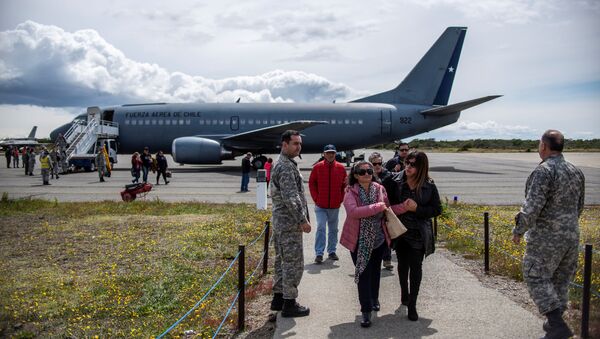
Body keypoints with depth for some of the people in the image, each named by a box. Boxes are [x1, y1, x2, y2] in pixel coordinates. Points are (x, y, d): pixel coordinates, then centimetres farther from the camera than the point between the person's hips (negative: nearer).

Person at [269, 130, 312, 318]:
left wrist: (301, 218, 23)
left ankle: (278, 298, 25)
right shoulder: (286, 167, -17)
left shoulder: (281, 164, 16)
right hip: (290, 223, -10)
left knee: (282, 260, 16)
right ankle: (289, 303, 4)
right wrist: (303, 220, -20)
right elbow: (291, 198, -24)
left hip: (281, 221, 10)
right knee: (293, 263, -3)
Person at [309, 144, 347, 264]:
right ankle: (319, 253, -6)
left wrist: (341, 199, 2)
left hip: (335, 205, 3)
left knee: (333, 229, 12)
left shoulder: (341, 168, 2)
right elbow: (312, 183, 3)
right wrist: (316, 198, -2)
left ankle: (332, 251, 24)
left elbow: (344, 185, 9)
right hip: (320, 205, -3)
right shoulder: (317, 167, -3)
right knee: (321, 228, -9)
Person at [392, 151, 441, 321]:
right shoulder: (397, 182, -6)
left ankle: (412, 305, 9)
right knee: (403, 264, 18)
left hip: (418, 234, -2)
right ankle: (404, 293, 41)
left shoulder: (429, 187, -8)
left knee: (415, 267, -2)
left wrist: (417, 208, -17)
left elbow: (437, 210, -5)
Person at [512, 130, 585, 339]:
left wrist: (518, 230, -11)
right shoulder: (576, 172, 8)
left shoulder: (544, 171, -17)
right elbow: (579, 206, 18)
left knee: (536, 278, 2)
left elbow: (532, 206, -23)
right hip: (571, 236, 8)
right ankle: (554, 322, 28)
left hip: (546, 238, -8)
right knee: (561, 279, 17)